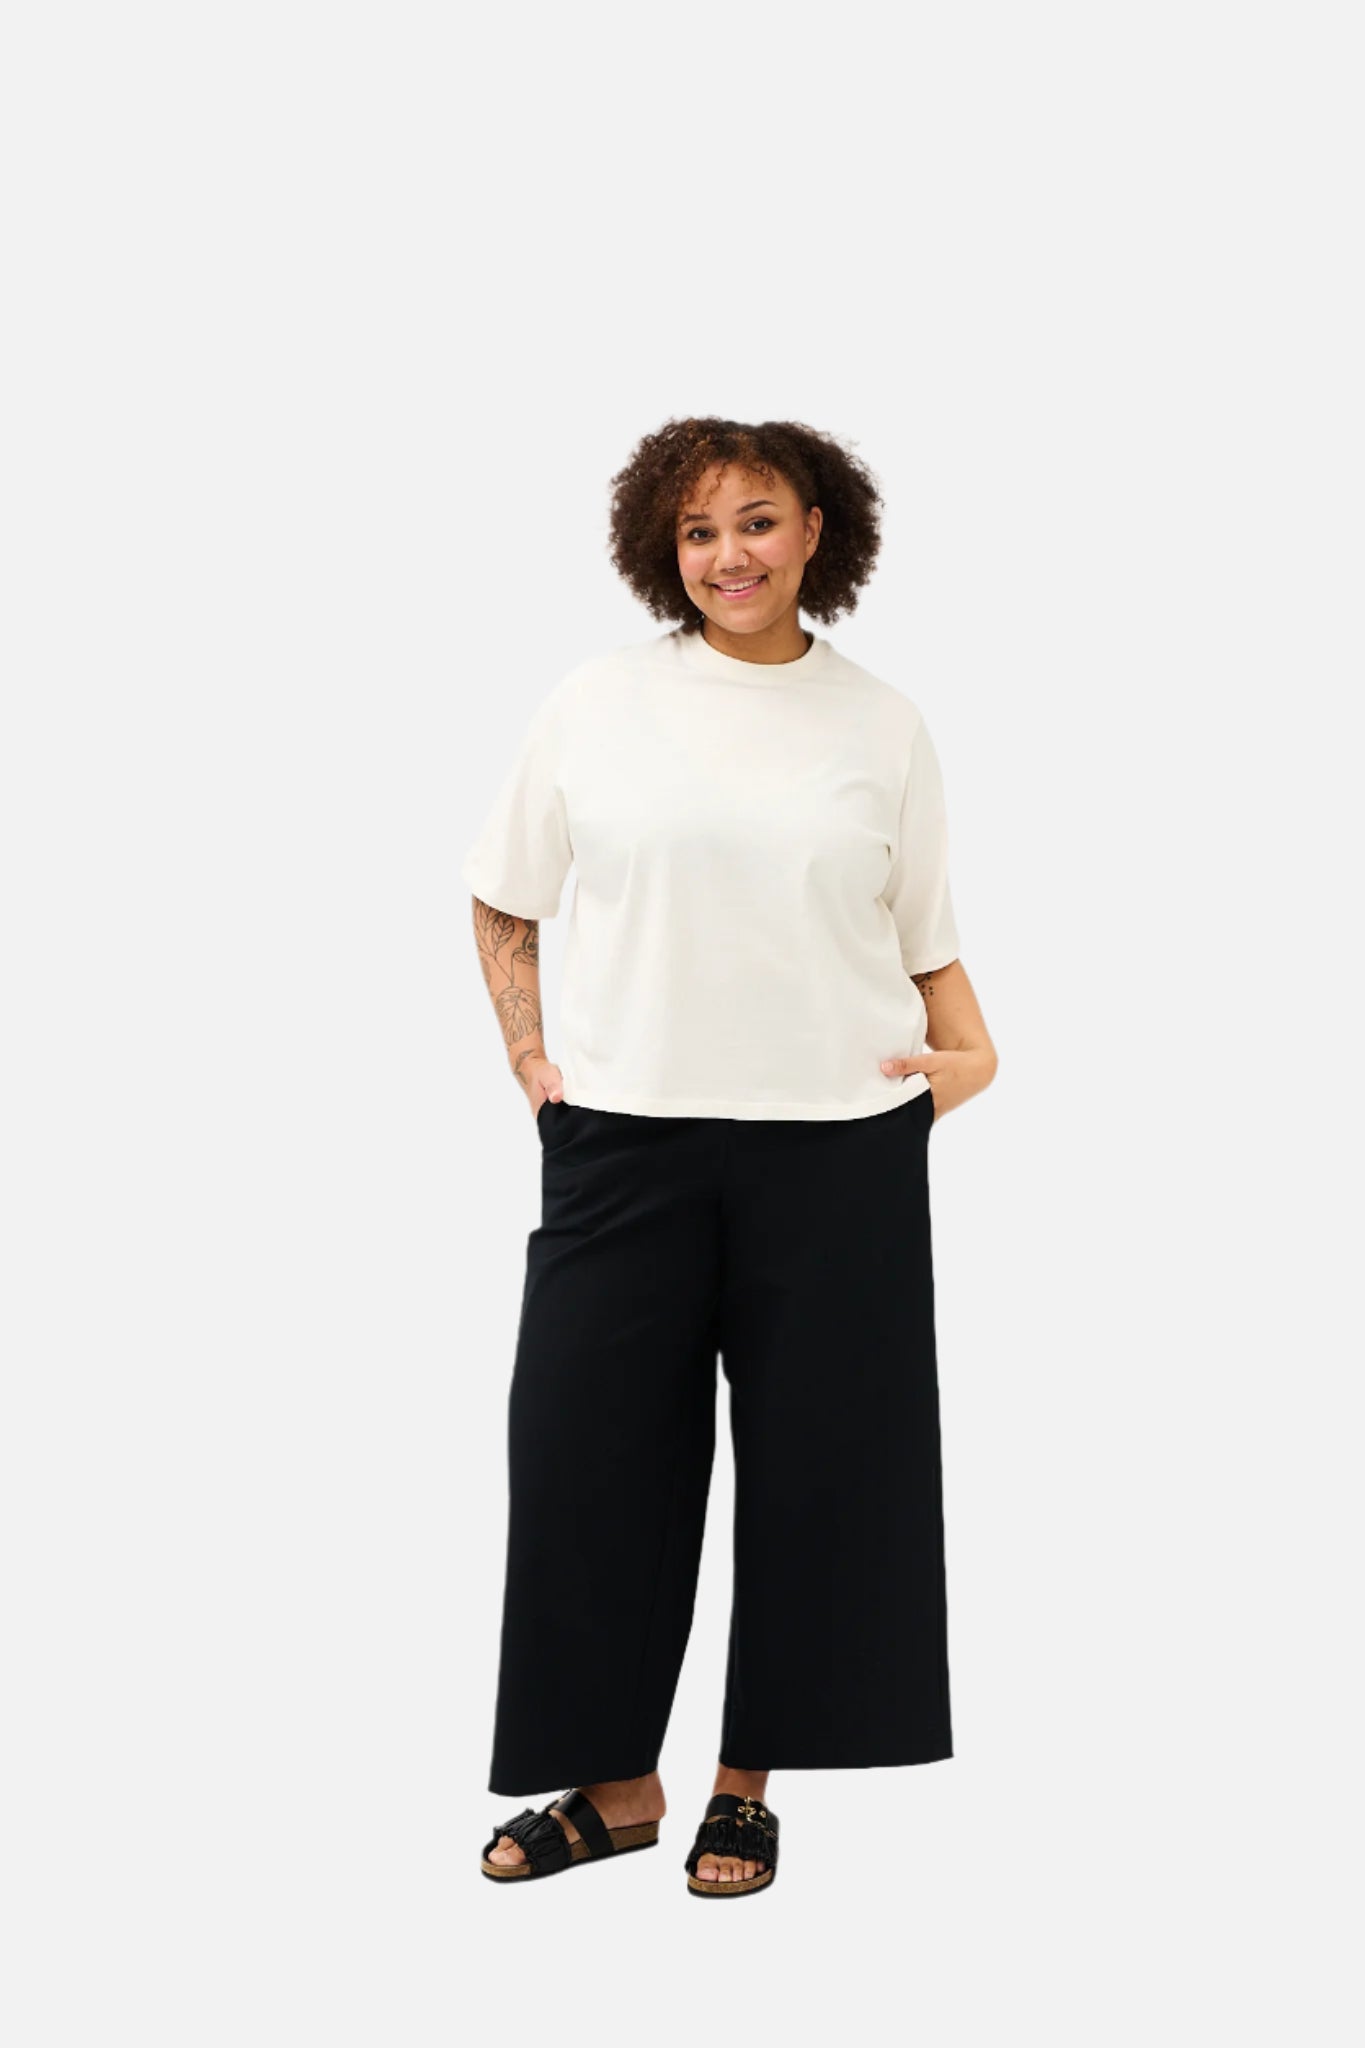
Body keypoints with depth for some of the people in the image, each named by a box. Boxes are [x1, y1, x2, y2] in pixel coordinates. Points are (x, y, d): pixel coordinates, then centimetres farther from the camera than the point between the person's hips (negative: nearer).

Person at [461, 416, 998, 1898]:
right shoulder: (597, 706, 4)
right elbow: (502, 901, 13)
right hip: (623, 1133, 0)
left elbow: (925, 935, 10)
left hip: (837, 1146, 0)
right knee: (594, 1447, 2)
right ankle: (615, 1781, 19)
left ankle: (746, 1785, 22)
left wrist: (971, 1052, -7)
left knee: (814, 1457, 5)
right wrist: (527, 1054, 2)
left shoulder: (882, 724, 6)